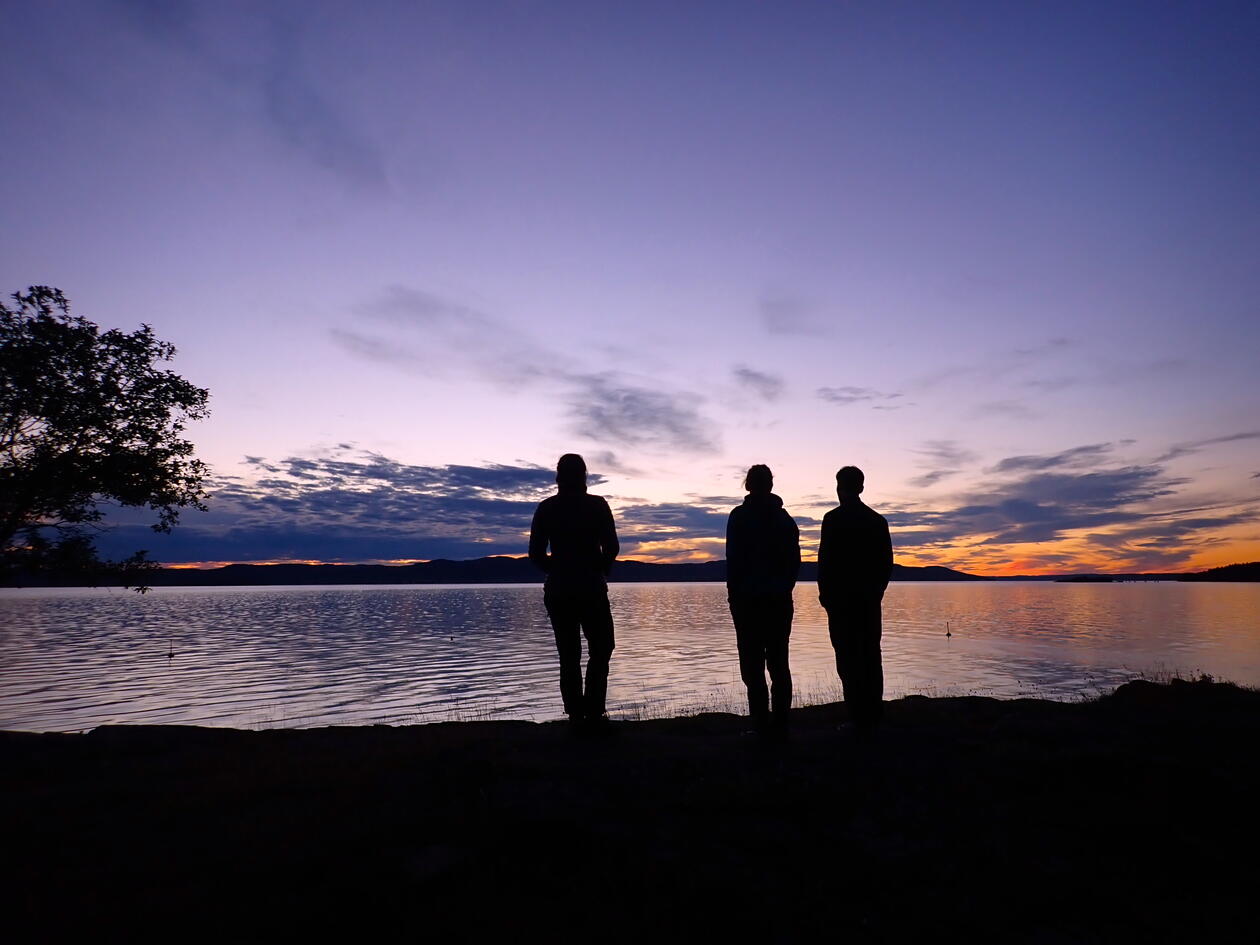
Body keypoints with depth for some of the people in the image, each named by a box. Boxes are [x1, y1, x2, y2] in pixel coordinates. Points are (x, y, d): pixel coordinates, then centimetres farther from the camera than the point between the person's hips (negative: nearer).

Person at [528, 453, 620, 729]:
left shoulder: (546, 508, 2)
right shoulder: (597, 505, -4)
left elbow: (536, 554, 0)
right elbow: (611, 547, -8)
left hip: (558, 590, 3)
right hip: (592, 589, -2)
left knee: (569, 655, 9)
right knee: (600, 650, 10)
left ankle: (576, 716, 7)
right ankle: (593, 713, -1)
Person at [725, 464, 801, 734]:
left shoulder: (740, 516, -5)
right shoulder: (785, 517, 10)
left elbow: (734, 559, -10)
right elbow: (795, 559, 10)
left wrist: (734, 594, -4)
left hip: (749, 598, -5)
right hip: (780, 600, 5)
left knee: (753, 665, -3)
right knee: (779, 663, 10)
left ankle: (762, 724, -5)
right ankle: (780, 723, 11)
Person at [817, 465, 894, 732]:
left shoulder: (833, 518, -8)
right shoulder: (878, 520, 9)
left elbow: (825, 559, -12)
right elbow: (887, 561, 10)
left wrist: (824, 592, -2)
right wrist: (877, 590, 18)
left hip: (841, 597, -6)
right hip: (870, 599, 6)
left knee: (848, 657, -3)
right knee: (871, 655, 10)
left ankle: (859, 717, -4)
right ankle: (873, 715, 14)